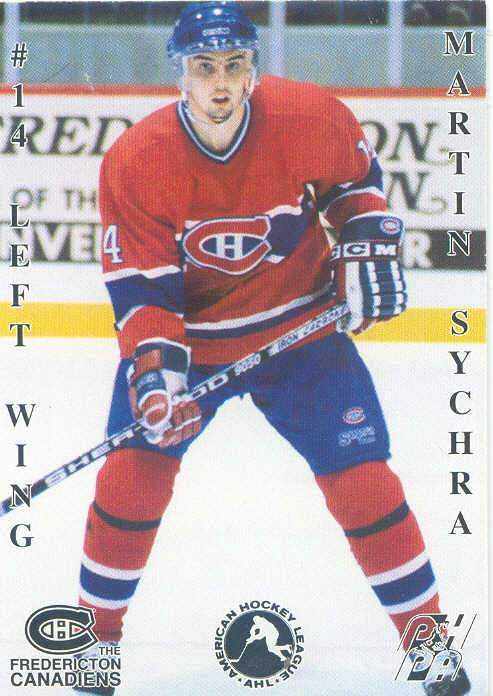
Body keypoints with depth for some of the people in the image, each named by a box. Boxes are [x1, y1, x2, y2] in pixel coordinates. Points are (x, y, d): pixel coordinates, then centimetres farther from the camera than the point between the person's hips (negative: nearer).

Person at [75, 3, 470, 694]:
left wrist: (367, 245, -8)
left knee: (361, 477, -6)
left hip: (299, 326, 0)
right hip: (187, 333, 0)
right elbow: (141, 284, -18)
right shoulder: (134, 163, -20)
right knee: (135, 468, -10)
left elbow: (356, 175, 5)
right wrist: (154, 370, -32)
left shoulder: (312, 118, -19)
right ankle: (99, 633, 12)